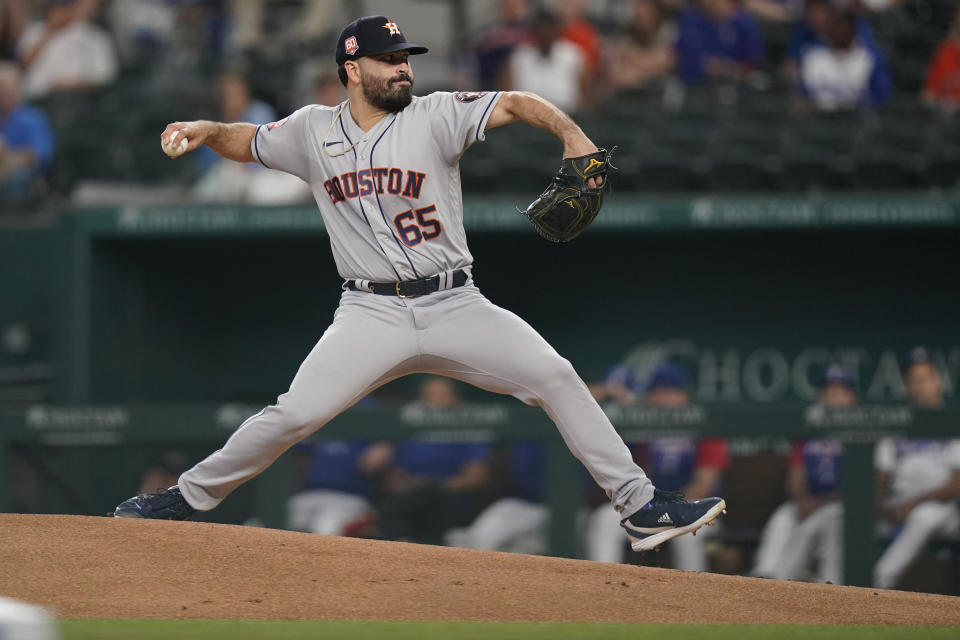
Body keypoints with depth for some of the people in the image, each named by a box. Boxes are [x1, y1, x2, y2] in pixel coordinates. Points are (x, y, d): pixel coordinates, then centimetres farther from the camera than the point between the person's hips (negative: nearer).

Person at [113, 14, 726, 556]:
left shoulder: (434, 116, -2)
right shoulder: (314, 131, 7)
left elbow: (515, 104, -11)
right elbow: (250, 142, 22)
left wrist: (571, 133, -30)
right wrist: (207, 130, 1)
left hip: (456, 307, 0)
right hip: (371, 314, 0)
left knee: (555, 377, -14)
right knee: (294, 414, -14)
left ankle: (641, 507, -9)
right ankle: (186, 498, 4)